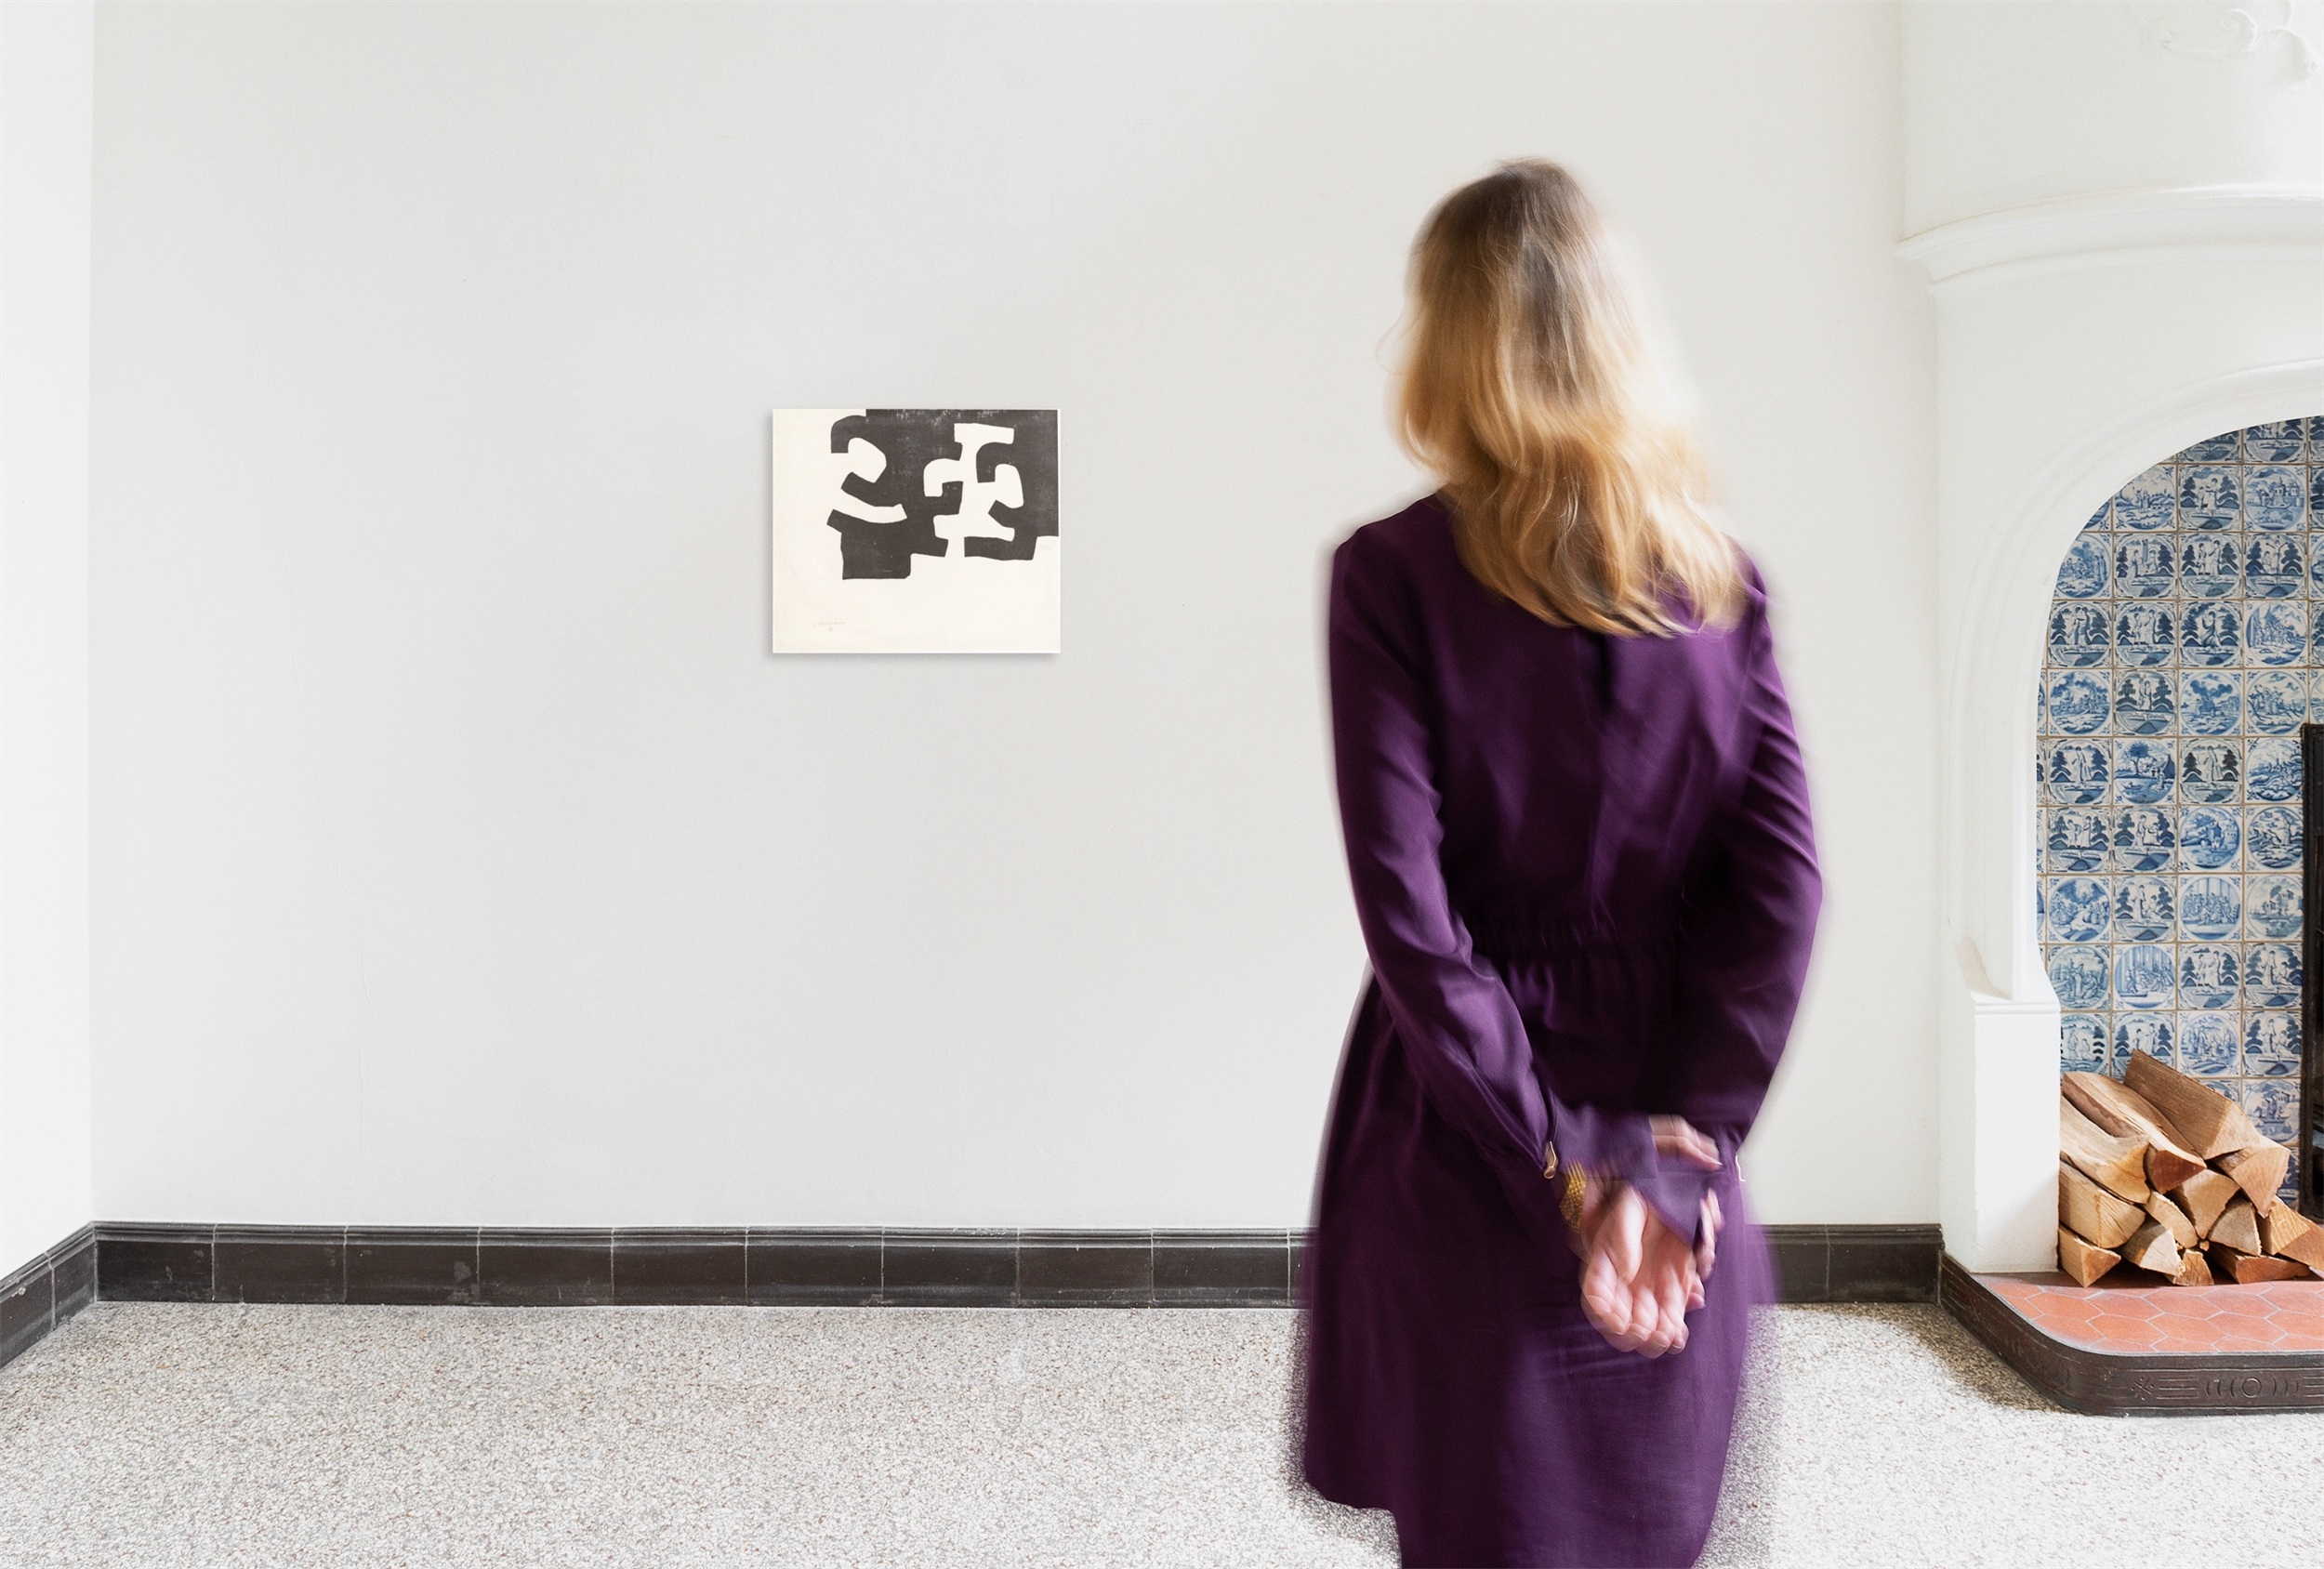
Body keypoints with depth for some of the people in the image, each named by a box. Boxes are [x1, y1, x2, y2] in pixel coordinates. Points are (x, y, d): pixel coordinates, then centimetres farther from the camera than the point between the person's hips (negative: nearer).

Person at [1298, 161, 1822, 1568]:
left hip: (1467, 1139, -3)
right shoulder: (1717, 574, -1)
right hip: (1671, 1152, 4)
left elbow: (1407, 909, -17)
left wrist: (1558, 1160, -12)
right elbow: (1781, 886, -6)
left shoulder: (1395, 573, -12)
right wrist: (1680, 1147, -7)